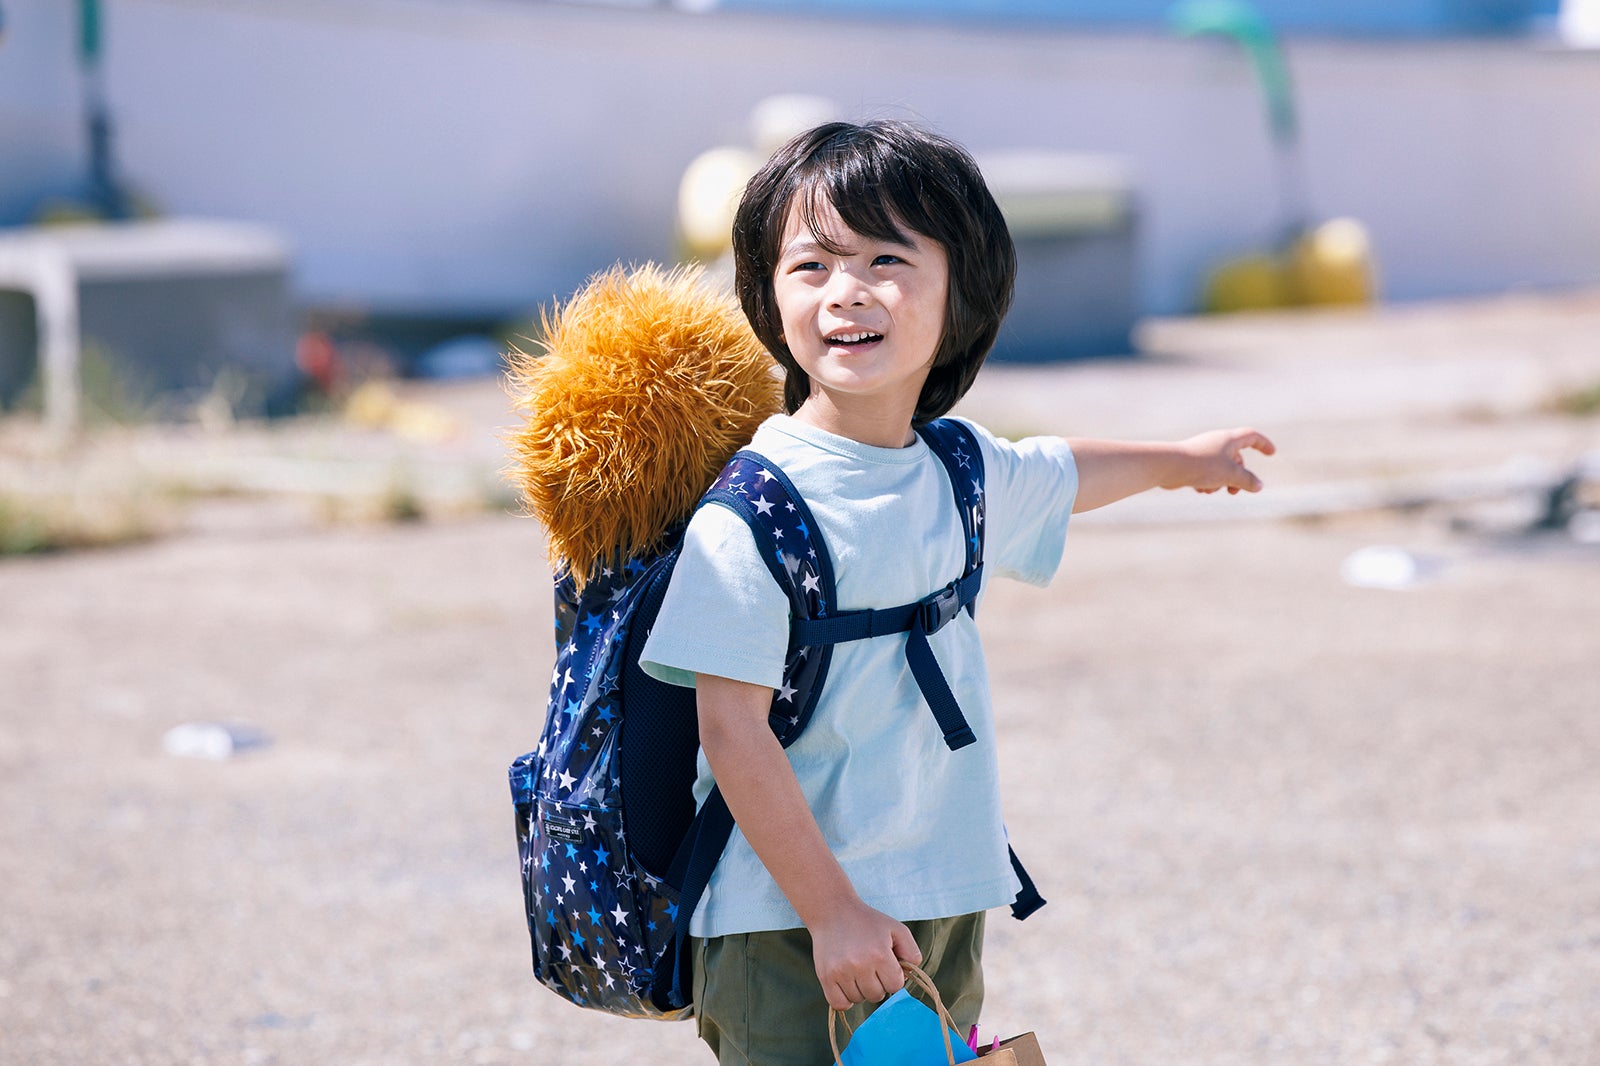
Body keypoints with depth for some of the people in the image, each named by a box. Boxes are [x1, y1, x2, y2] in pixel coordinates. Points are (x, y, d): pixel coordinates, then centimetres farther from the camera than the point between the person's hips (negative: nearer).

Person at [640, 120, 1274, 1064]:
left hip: (944, 907, 6)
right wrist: (830, 911, -18)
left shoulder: (962, 475, 5)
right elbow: (732, 732, -17)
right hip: (789, 921, -6)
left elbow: (1061, 477, 30)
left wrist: (1183, 460, 48)